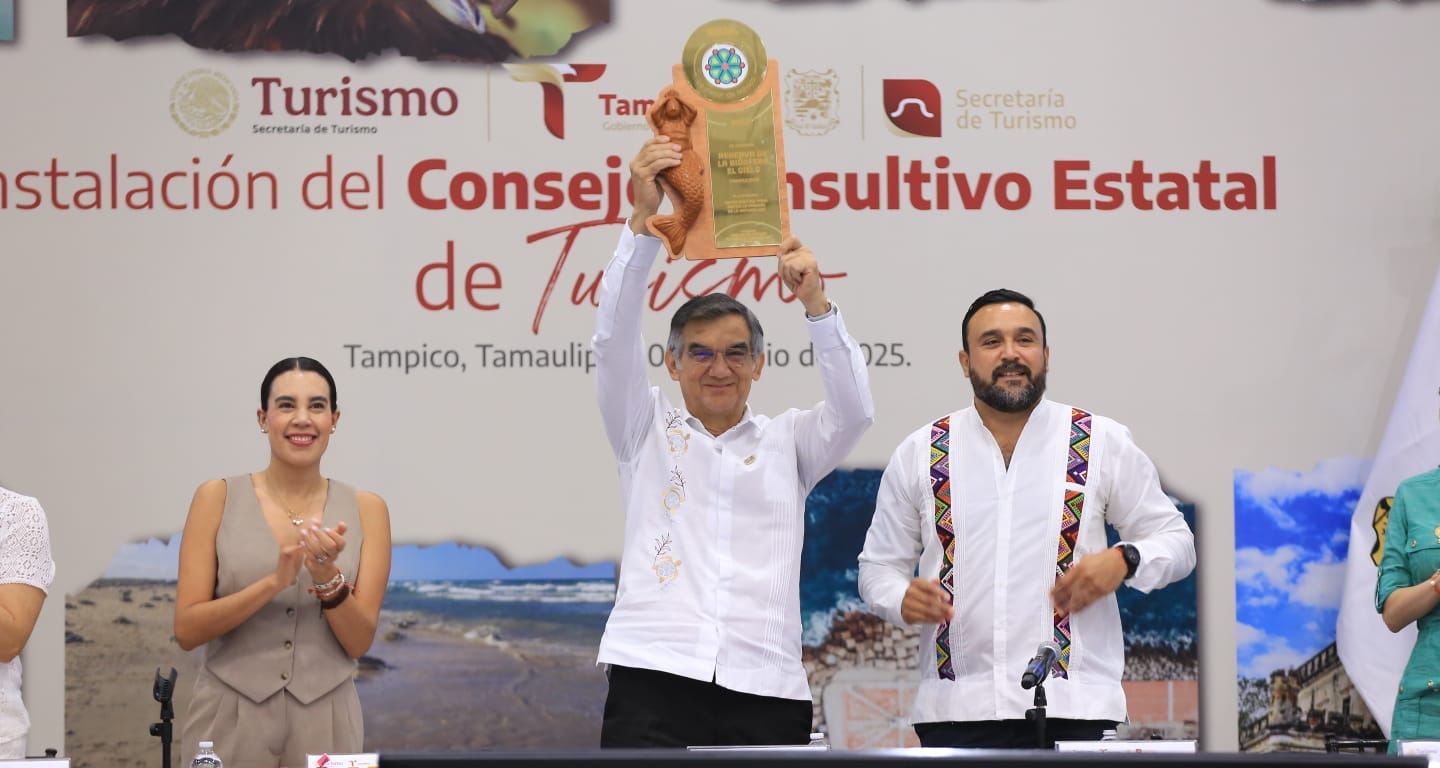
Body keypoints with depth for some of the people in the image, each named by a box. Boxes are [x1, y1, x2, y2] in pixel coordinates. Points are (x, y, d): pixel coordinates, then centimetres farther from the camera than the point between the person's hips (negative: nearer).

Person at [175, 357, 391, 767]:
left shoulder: (365, 510, 1)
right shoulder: (218, 498, -2)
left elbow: (359, 642, -1)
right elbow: (186, 630, -7)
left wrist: (327, 578, -19)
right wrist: (275, 581, -20)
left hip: (322, 722, 1)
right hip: (230, 719, -1)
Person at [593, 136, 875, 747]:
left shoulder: (787, 442, 19)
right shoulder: (646, 430, 17)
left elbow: (855, 409, 3)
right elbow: (614, 340, 4)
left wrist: (815, 303, -8)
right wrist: (643, 219, -7)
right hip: (654, 683, -1)